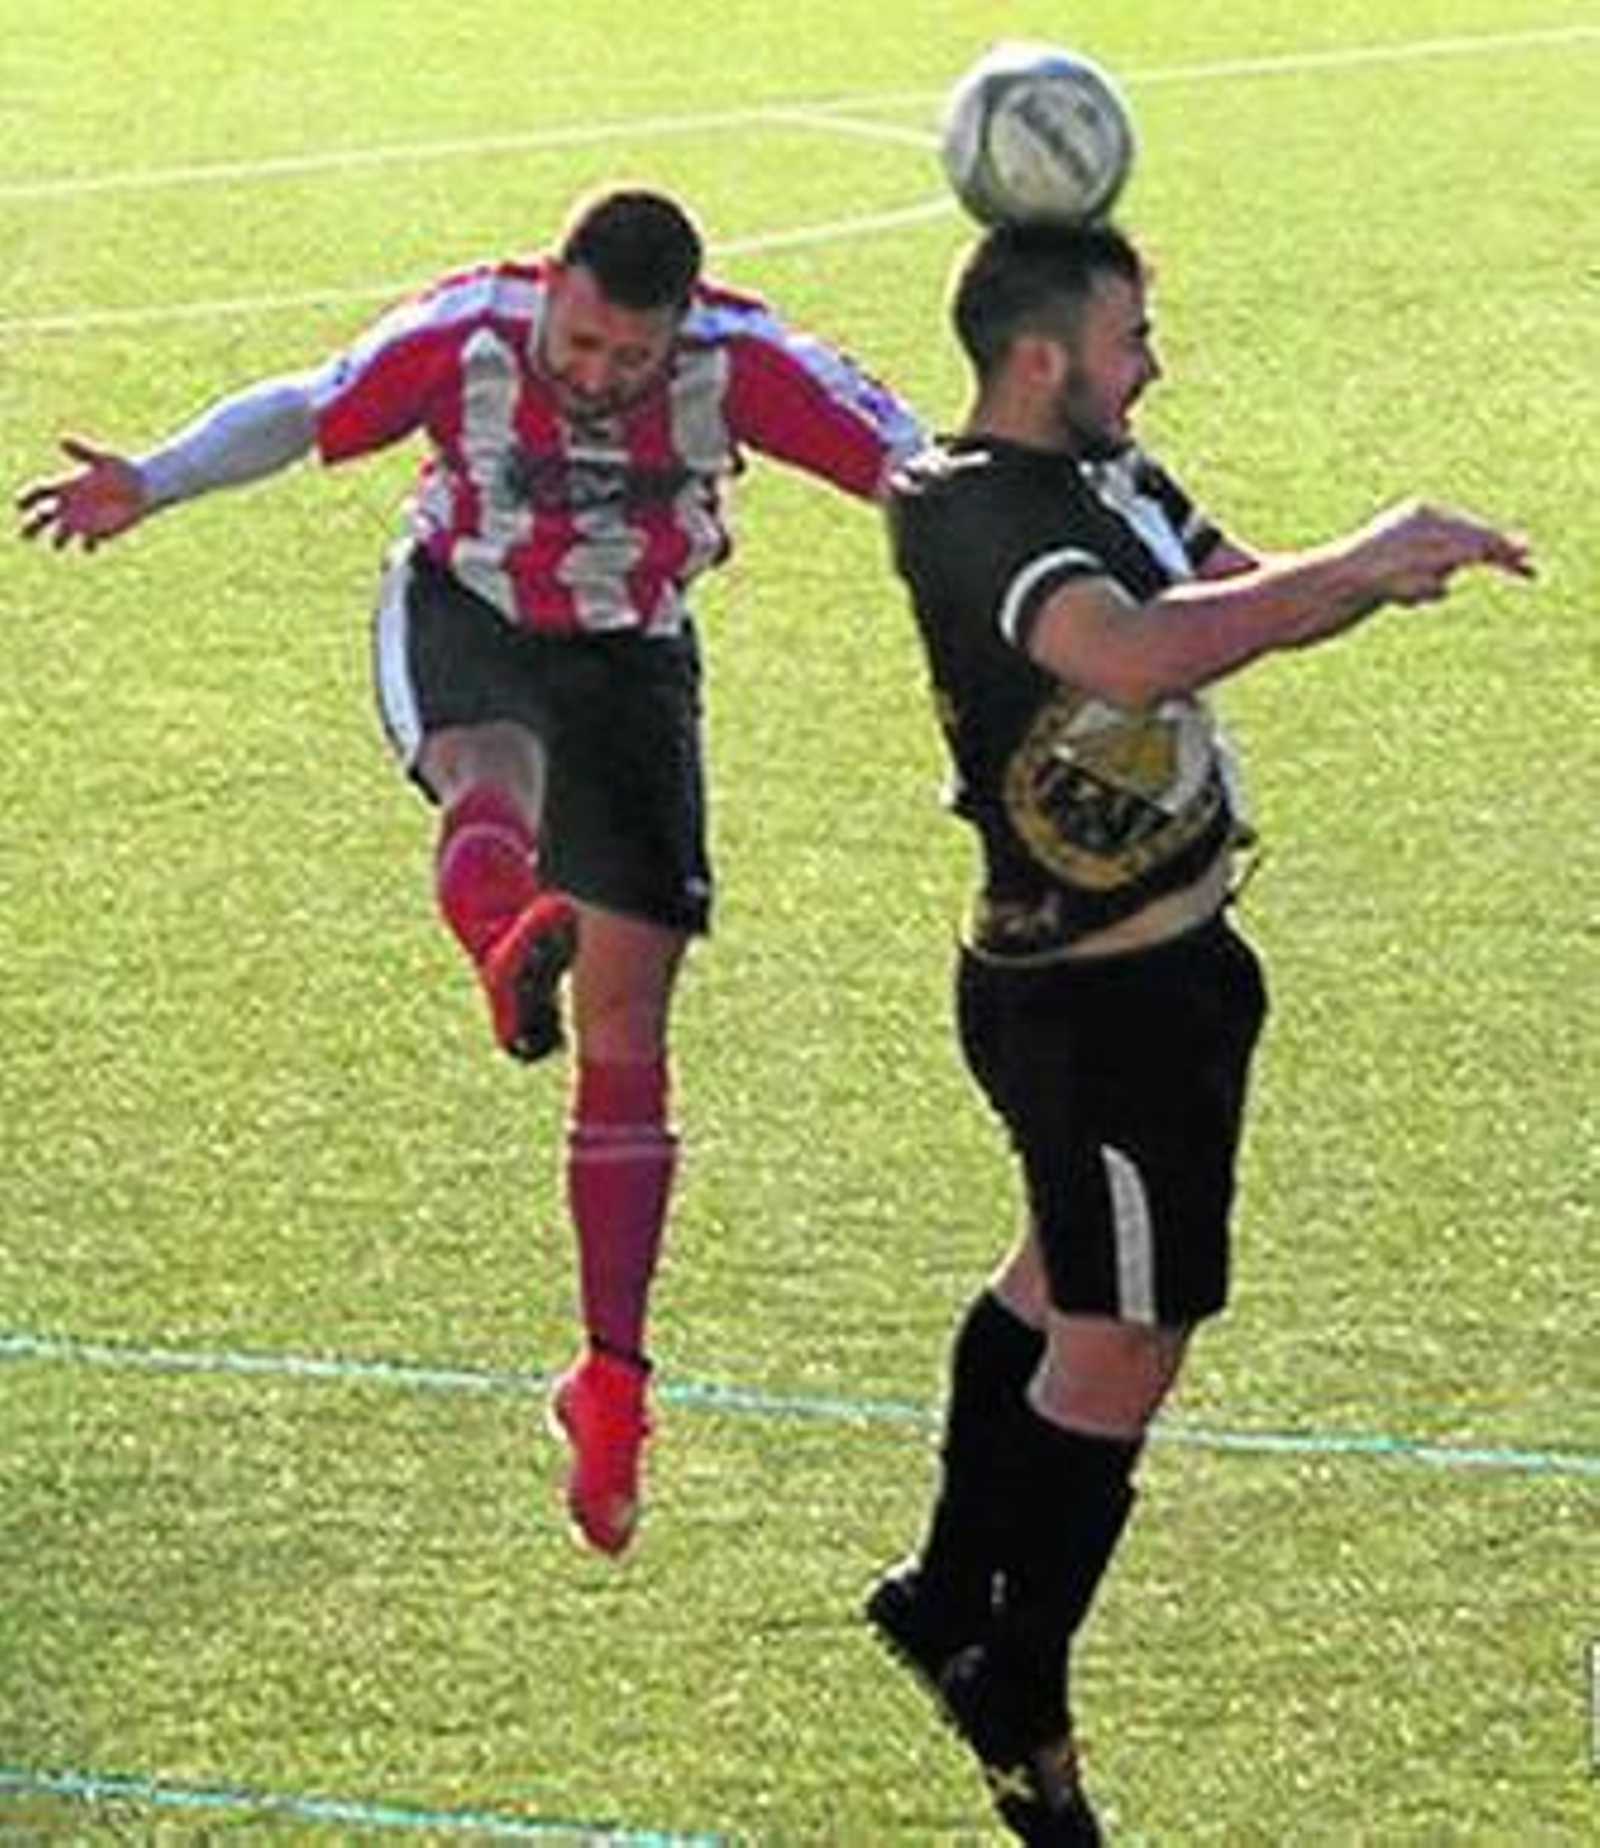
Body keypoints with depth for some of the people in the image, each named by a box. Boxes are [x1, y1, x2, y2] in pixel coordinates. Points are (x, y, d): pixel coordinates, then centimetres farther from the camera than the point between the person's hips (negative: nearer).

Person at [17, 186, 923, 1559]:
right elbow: (301, 413, -15)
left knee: (629, 1024, -2)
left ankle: (612, 1380, 5)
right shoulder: (467, 333, -24)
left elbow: (908, 462, -23)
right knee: (495, 767, -39)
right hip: (465, 619, 2)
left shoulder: (740, 363, -23)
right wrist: (153, 484, -28)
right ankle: (507, 943, -64)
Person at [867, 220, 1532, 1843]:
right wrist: (1363, 560, -37)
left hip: (1165, 967, 10)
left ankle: (951, 1590, 43)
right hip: (1095, 1006, -10)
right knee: (1124, 1340, 0)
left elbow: (1235, 598, 14)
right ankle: (1015, 1693, 16)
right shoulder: (977, 512, -24)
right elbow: (1132, 653, -41)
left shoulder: (1103, 472, 7)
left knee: (1069, 1279, 26)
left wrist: (1370, 576, -8)